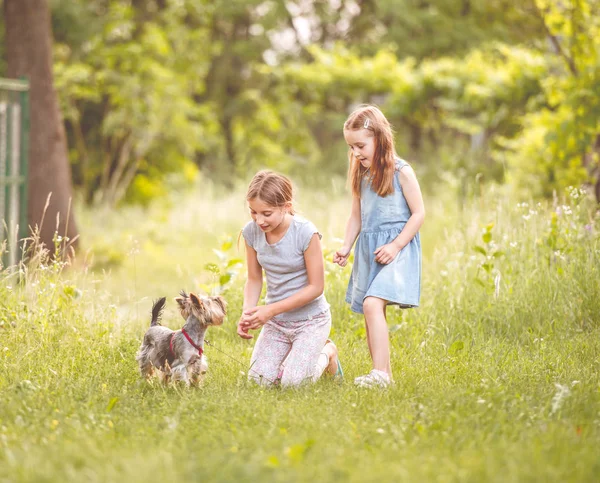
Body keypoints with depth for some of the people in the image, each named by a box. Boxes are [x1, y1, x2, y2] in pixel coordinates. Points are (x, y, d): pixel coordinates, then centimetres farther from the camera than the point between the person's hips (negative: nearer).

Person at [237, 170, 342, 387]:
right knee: (260, 379, -9)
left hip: (311, 319, -4)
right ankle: (295, 352, 22)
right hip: (276, 320, 4)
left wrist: (271, 310, -22)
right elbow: (254, 280, 2)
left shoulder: (306, 233, -24)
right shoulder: (251, 231, -10)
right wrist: (247, 313, -17)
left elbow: (316, 287, -18)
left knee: (292, 381, -17)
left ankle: (327, 353, 15)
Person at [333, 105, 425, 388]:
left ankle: (380, 373, -28)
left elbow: (418, 213, -8)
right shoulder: (361, 175, 11)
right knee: (370, 312, 7)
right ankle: (383, 375, 16)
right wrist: (346, 248, 6)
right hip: (368, 249, 7)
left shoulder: (401, 172, -8)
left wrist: (395, 246, -15)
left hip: (396, 247, -7)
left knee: (372, 303, -24)